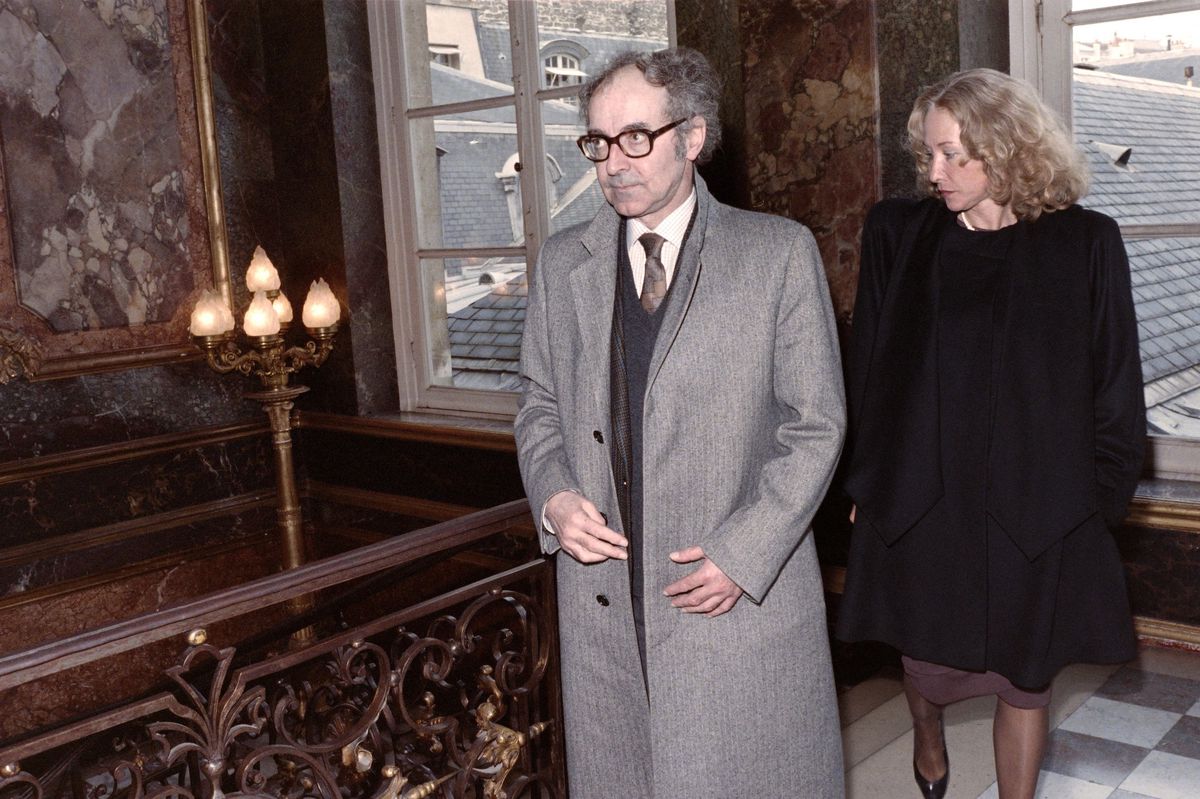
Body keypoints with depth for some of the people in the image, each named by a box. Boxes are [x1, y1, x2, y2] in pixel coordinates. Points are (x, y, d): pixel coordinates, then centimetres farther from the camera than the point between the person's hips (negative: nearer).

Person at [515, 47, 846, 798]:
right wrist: (553, 497, -6)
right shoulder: (562, 262, 7)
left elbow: (816, 422, -4)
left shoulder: (780, 252, -3)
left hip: (748, 587, -3)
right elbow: (540, 403, 14)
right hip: (603, 592, 3)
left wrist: (744, 552, -13)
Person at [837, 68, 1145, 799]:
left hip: (1035, 519, -1)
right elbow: (867, 372, 3)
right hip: (920, 511, 2)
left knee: (1025, 680, 12)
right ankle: (929, 738, 52)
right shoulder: (898, 233, -1)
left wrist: (1100, 505, 0)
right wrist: (868, 483, 4)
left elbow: (1115, 390, 0)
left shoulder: (1085, 244, -5)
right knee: (929, 665, 17)